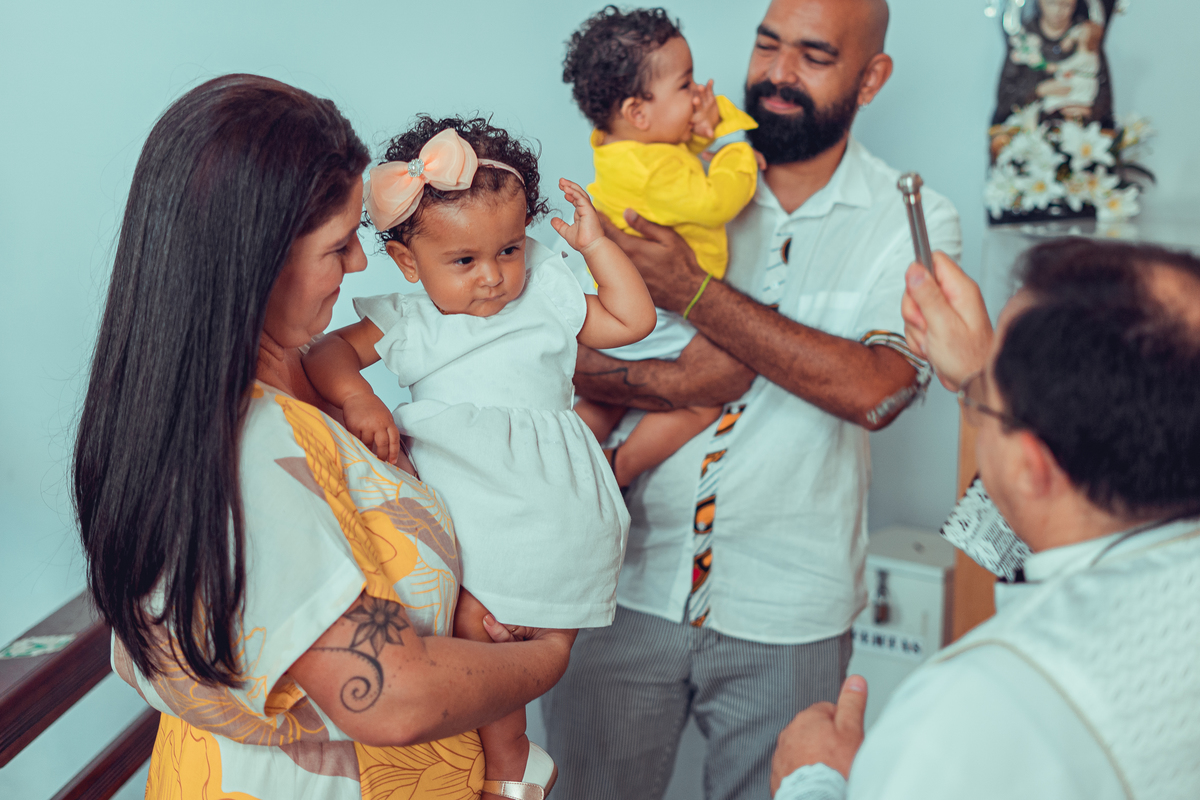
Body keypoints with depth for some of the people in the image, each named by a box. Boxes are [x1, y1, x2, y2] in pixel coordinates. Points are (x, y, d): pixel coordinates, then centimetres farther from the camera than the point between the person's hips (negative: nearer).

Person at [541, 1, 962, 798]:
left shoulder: (915, 223, -3)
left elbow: (875, 389, -20)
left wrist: (695, 292, -22)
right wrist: (676, 382, -20)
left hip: (785, 619, -1)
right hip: (627, 587, 2)